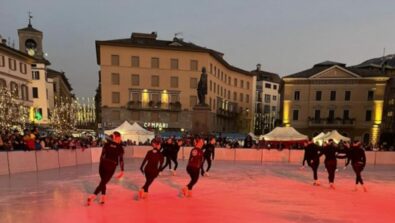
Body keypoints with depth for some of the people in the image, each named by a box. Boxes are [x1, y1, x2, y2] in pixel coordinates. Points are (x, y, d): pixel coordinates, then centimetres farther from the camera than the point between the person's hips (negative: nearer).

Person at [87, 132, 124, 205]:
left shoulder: (107, 144, 6)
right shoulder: (120, 147, 1)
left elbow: (102, 155, 4)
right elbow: (121, 160, -4)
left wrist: (100, 165, 11)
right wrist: (122, 170, -3)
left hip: (104, 164, 3)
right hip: (112, 166, -2)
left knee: (103, 181, 20)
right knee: (103, 182, 4)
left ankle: (103, 198, 18)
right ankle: (92, 196, -11)